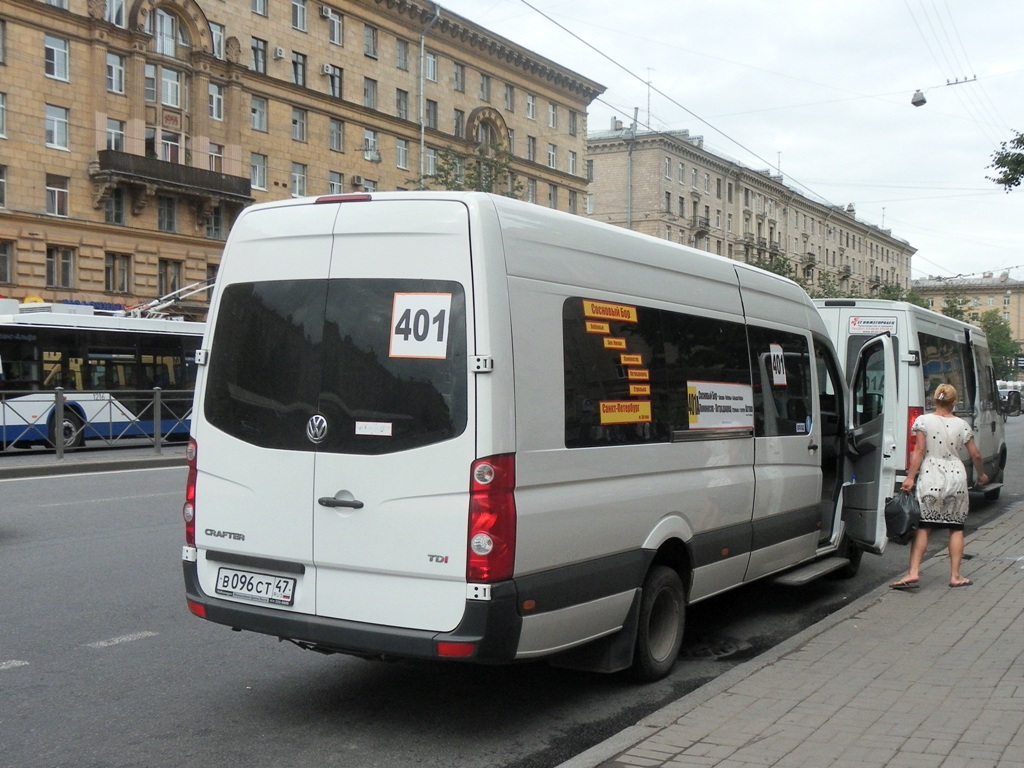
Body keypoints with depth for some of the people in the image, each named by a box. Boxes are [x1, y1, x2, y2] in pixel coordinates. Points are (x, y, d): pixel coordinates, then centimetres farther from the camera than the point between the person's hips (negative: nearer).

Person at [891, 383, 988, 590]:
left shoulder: (923, 421, -2)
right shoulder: (962, 425, 6)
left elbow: (919, 451, -8)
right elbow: (975, 454, 10)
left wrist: (910, 477, -9)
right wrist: (981, 475, 27)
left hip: (930, 478, -2)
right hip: (956, 478, 2)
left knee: (923, 527, -1)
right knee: (956, 528, 10)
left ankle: (913, 573, -12)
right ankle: (955, 576, 11)